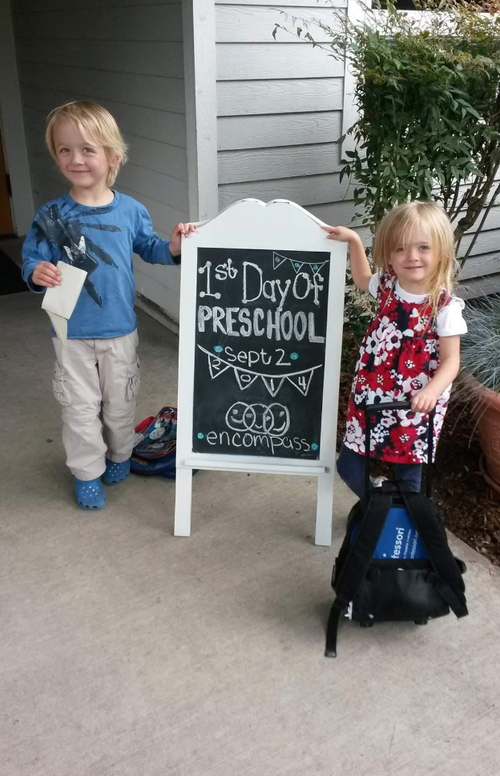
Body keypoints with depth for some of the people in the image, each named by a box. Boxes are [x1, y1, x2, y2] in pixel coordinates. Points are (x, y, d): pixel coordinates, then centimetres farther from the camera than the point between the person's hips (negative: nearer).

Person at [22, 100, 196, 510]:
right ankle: (87, 472, 29)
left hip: (120, 331, 1)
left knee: (120, 402, 18)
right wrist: (37, 274, -28)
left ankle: (120, 454, 44)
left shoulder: (131, 211, -6)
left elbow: (149, 248, 9)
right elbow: (31, 261, -6)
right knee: (81, 408, 9)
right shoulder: (51, 216, -10)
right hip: (72, 334, -1)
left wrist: (172, 247, -11)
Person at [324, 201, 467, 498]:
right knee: (349, 467, 12)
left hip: (415, 407, -5)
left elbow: (451, 361, -16)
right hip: (372, 396, 5)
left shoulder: (445, 306, -18)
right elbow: (363, 280, 23)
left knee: (408, 478, 8)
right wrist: (354, 241, 14)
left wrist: (431, 391, -35)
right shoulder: (387, 285, -2)